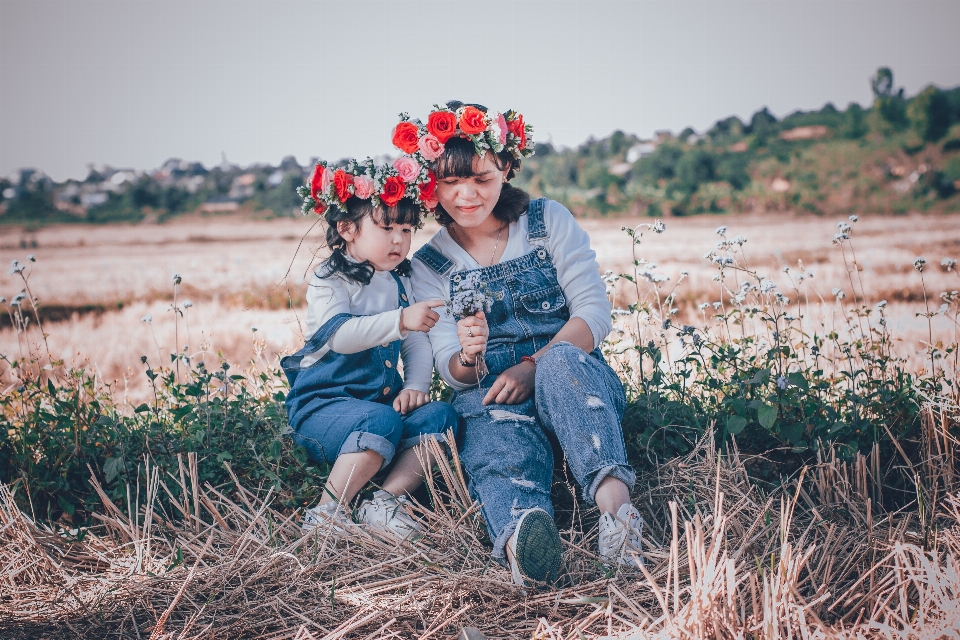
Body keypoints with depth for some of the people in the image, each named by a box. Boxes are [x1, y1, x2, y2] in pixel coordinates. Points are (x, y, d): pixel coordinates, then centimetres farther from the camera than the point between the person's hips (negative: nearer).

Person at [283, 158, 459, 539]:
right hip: (323, 404, -6)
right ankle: (328, 513, -21)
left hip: (382, 401, 7)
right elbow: (340, 336, -27)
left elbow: (417, 343, 12)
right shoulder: (330, 280, -8)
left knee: (441, 415, -16)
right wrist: (401, 320, -35)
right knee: (380, 420, -35)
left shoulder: (399, 283, 13)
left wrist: (415, 385, -7)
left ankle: (387, 501, -20)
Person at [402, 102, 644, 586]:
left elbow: (595, 311, -2)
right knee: (503, 453, -36)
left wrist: (536, 365, -17)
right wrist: (468, 357, -22)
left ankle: (614, 498, -59)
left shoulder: (548, 221, 5)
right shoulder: (429, 266, 9)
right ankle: (519, 537, -71)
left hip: (574, 378, 0)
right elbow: (450, 371, 3)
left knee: (560, 360, -37)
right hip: (491, 399, 0)